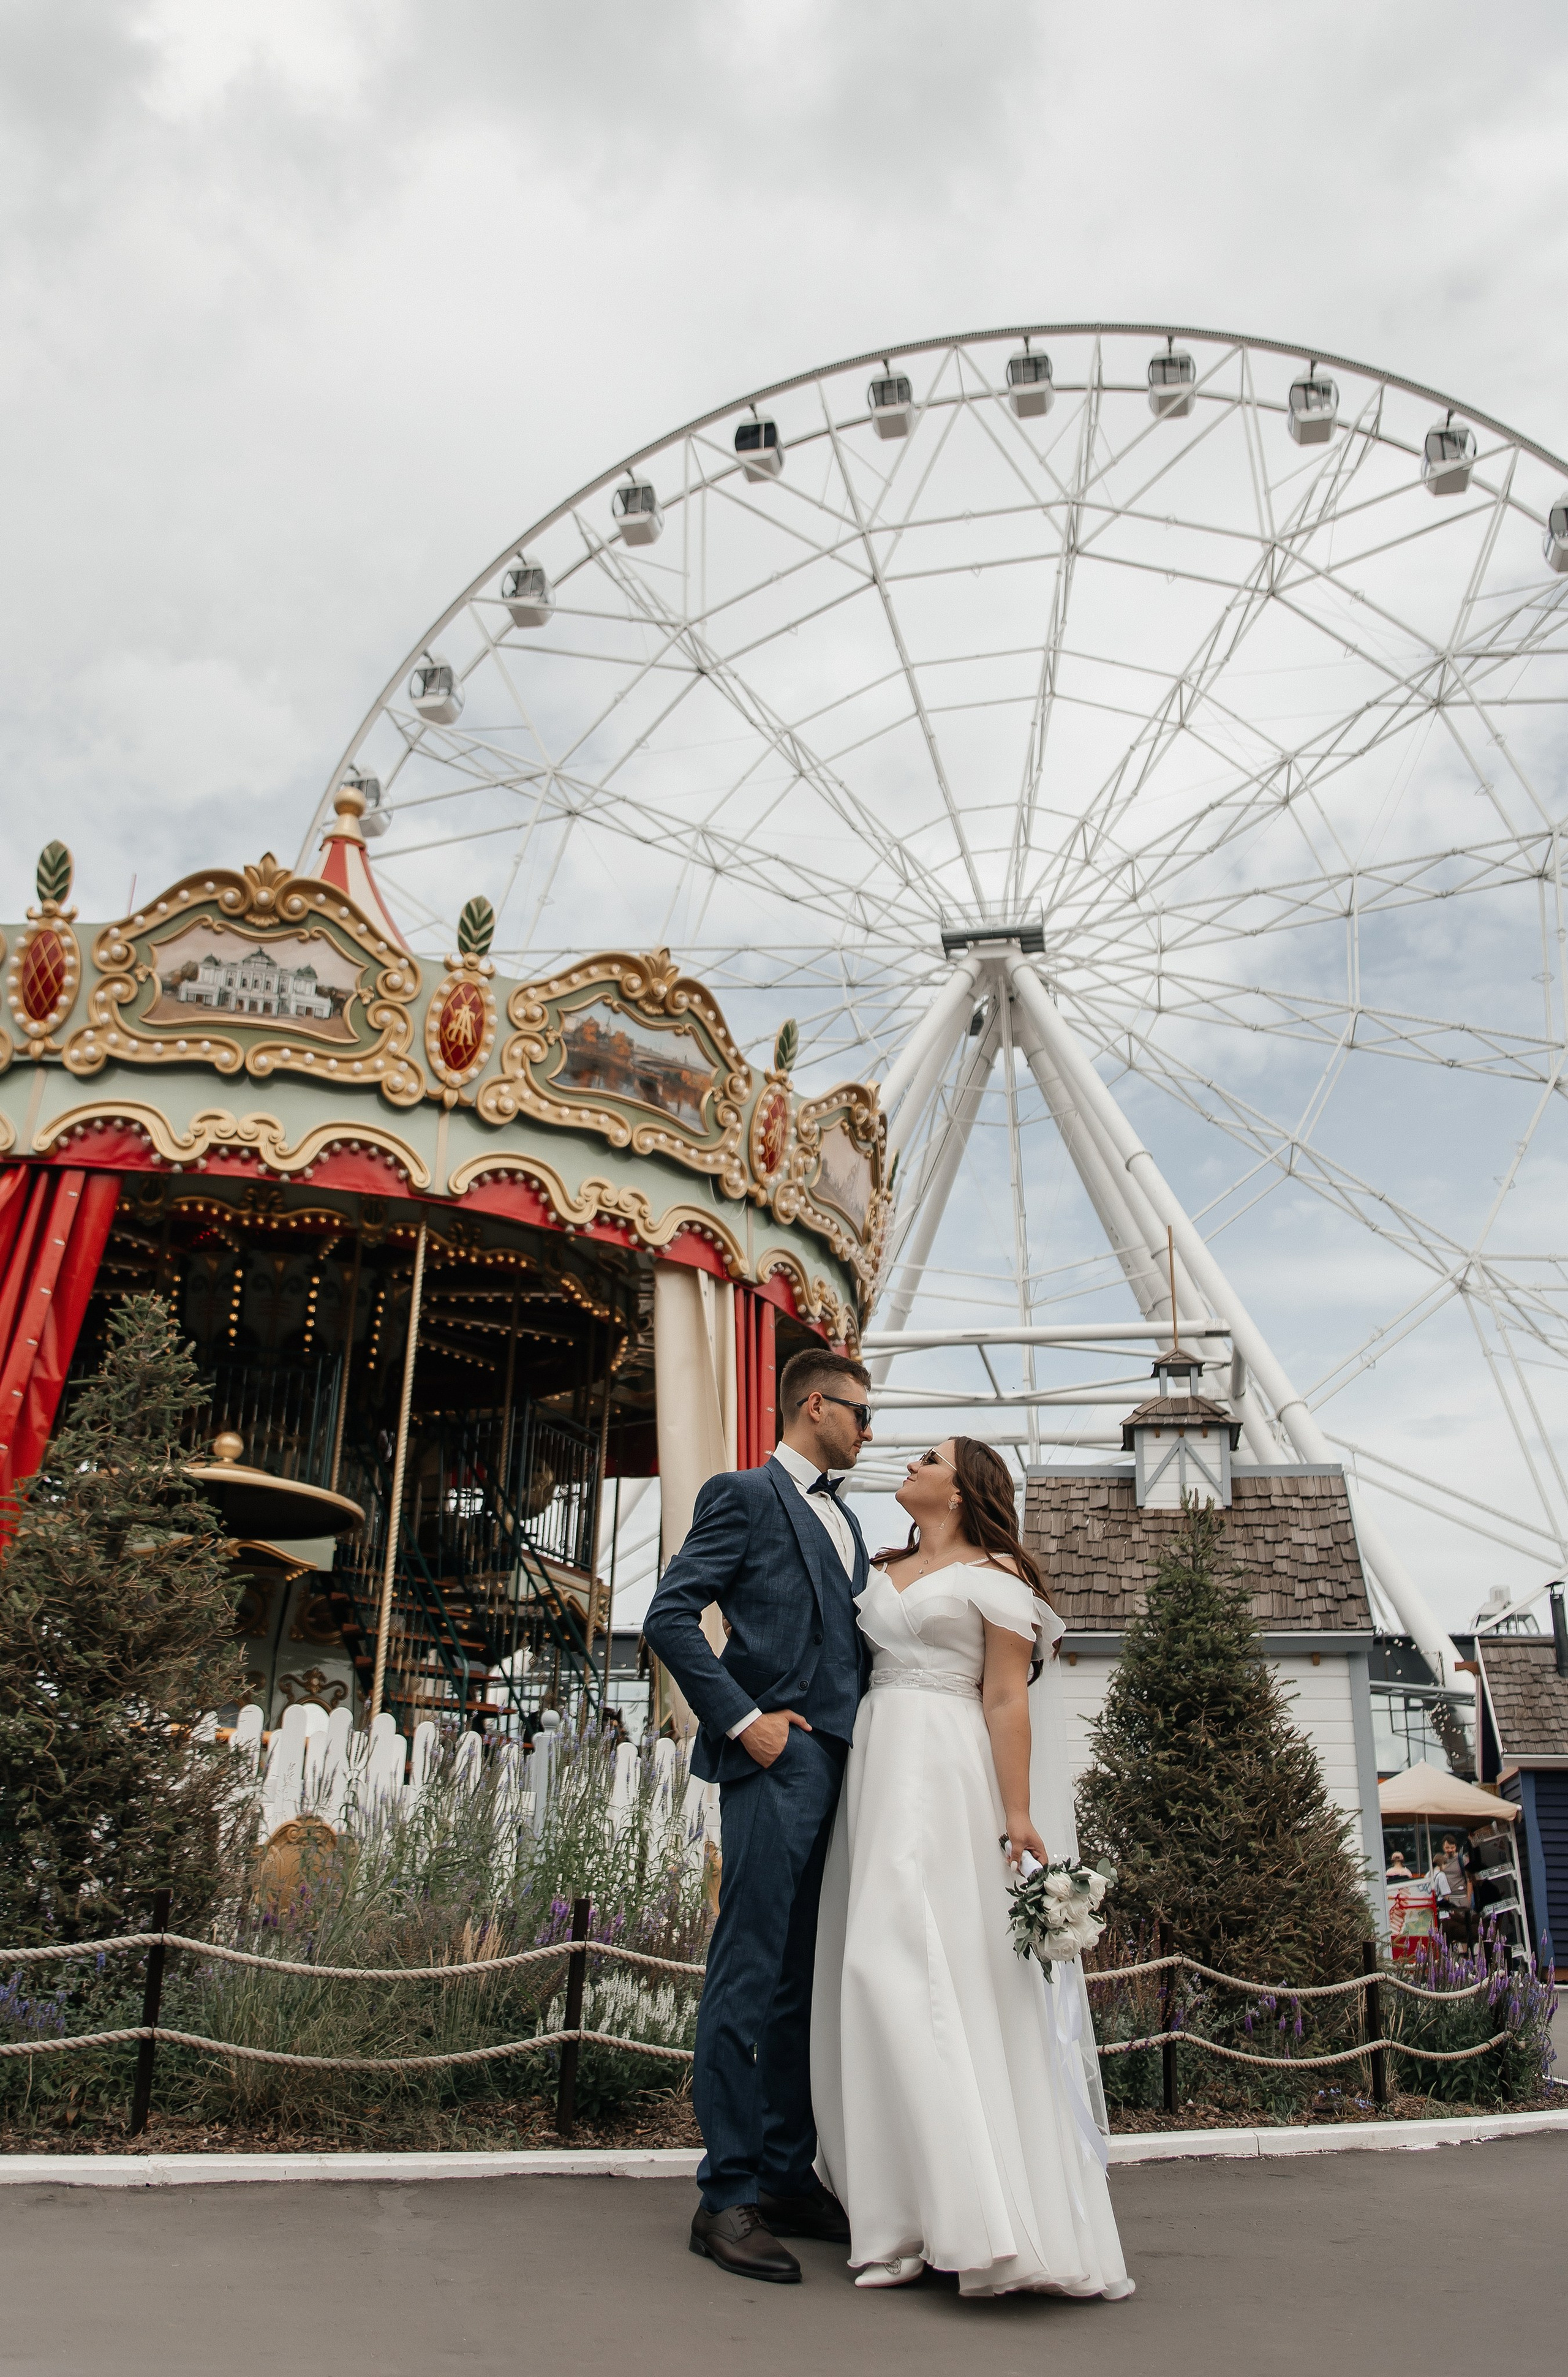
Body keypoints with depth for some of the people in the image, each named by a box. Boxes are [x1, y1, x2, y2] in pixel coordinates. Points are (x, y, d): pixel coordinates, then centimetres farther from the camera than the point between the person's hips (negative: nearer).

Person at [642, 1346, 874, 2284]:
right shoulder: (745, 1496, -3)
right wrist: (741, 1718, -14)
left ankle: (789, 2178, 22)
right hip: (778, 1761, -8)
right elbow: (669, 1616, -11)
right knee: (752, 1977, -4)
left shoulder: (845, 1521, 23)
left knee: (807, 1983, 13)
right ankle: (728, 2196, 5)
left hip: (842, 1766, 8)